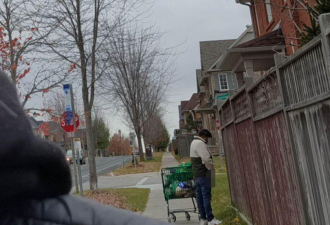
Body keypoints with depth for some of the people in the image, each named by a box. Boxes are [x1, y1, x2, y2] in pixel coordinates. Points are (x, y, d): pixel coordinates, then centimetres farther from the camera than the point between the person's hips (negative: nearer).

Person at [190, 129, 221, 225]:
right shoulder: (200, 143, -17)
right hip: (203, 174, -10)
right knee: (206, 196, -5)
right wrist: (211, 168, -8)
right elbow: (206, 159, -24)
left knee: (200, 196, 11)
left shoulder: (194, 142, 17)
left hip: (196, 174, 10)